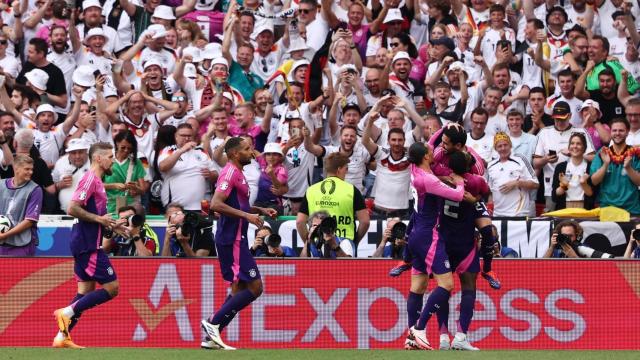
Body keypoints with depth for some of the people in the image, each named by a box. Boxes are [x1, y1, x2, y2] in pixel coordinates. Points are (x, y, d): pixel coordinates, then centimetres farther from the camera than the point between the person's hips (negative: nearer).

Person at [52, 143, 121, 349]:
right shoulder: (90, 179, -13)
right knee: (111, 288, -9)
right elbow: (72, 209, -22)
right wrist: (99, 219, -18)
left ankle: (63, 336, 7)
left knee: (86, 291, 9)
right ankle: (67, 312, -10)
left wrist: (110, 225, 16)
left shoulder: (95, 181, 18)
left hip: (85, 244, 10)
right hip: (89, 245, -10)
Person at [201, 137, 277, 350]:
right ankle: (213, 323, -10)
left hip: (234, 239, 10)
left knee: (239, 289, 11)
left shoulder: (237, 173, 18)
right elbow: (216, 204, -24)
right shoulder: (230, 173, -13)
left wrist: (260, 210, 20)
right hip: (232, 239, -10)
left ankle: (211, 337, 9)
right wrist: (247, 216, -24)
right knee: (254, 287, -11)